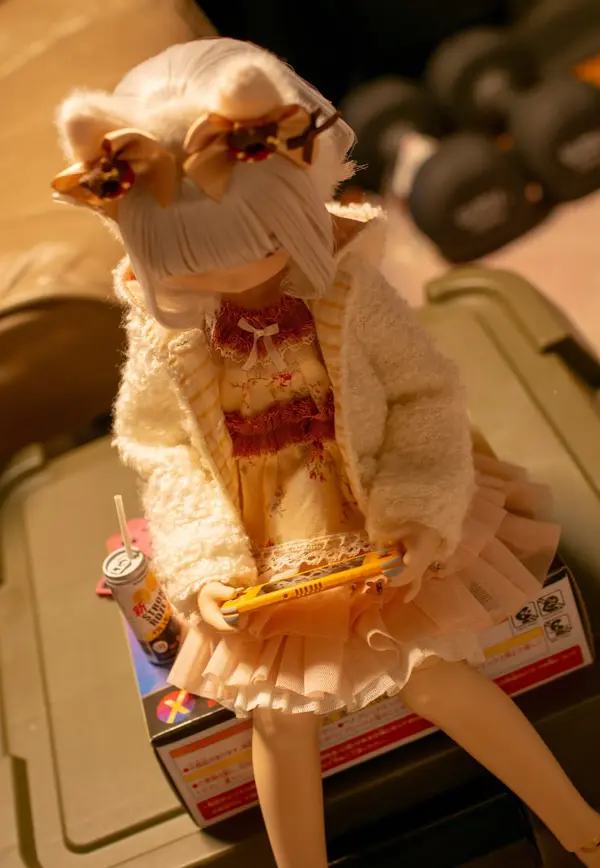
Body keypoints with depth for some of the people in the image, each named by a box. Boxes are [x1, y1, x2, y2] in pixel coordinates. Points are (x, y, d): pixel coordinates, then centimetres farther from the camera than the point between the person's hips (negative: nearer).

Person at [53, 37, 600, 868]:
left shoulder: (346, 283, -14)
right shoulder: (161, 324, -9)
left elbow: (426, 393, -9)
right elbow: (160, 447, -4)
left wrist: (422, 521, -18)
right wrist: (207, 565, -13)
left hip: (373, 522, -1)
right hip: (263, 553, 2)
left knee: (428, 672, -6)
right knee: (279, 716, 3)